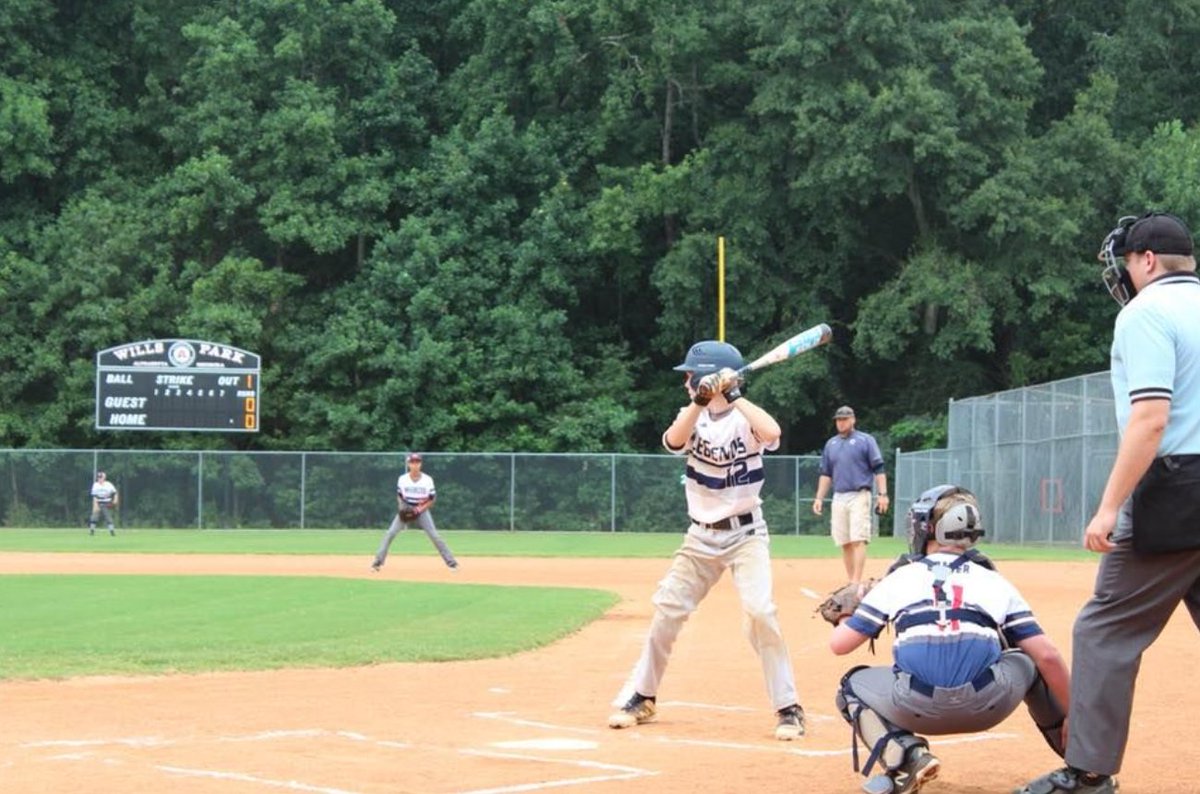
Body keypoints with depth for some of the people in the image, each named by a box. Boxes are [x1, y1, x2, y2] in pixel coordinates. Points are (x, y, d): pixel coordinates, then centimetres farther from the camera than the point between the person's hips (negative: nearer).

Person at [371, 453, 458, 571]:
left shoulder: (428, 480, -11)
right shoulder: (402, 479, -7)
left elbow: (432, 499, -4)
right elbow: (399, 496, 4)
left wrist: (422, 508, -20)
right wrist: (402, 507, -15)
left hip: (422, 510, -1)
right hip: (405, 511, 1)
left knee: (435, 536, -9)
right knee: (390, 534, -12)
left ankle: (452, 563, -2)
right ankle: (377, 562, -7)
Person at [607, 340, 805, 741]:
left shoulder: (744, 419, -10)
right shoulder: (693, 416, 3)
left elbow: (772, 433, -32)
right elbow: (673, 441, -19)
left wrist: (732, 395, -27)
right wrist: (701, 401, -32)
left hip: (745, 534, -5)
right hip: (700, 537, 5)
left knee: (760, 611, -20)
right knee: (667, 610, 4)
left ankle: (788, 709, -11)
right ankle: (641, 697, 20)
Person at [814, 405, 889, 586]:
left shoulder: (865, 440, 2)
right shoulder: (831, 444, 17)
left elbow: (878, 469, -3)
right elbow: (825, 474, 20)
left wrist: (882, 494, -11)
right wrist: (819, 498, 12)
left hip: (859, 496, -5)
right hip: (839, 498, 5)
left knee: (858, 540, -13)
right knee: (845, 543, 4)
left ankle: (857, 582, -18)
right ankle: (850, 582, 9)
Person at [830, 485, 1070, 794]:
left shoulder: (897, 579, 18)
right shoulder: (995, 582, 19)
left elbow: (839, 644, 16)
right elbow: (1048, 655, 13)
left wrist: (845, 615, 39)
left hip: (916, 708, -2)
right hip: (986, 707, 2)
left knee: (852, 688, 29)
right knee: (1030, 660, 34)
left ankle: (906, 757, 2)